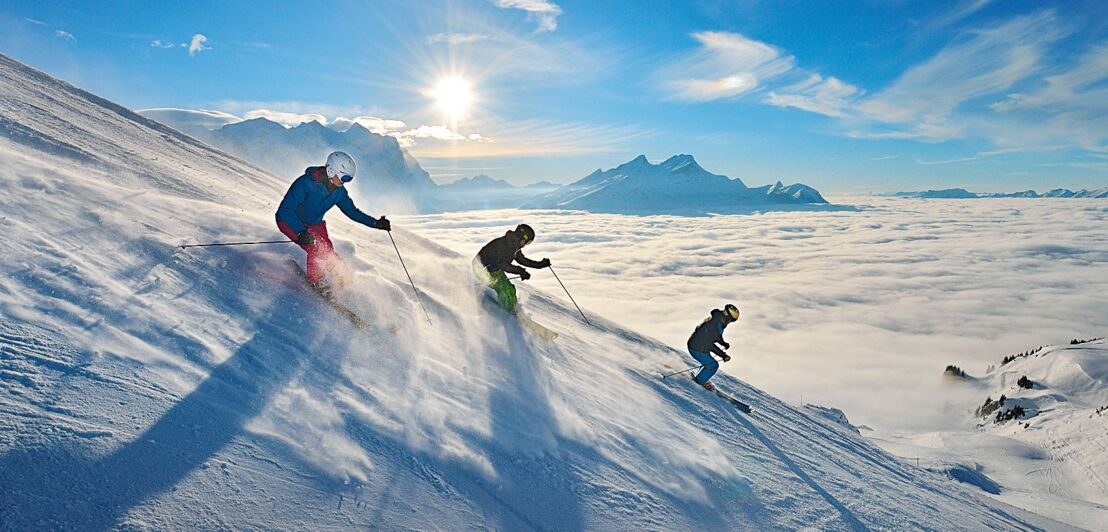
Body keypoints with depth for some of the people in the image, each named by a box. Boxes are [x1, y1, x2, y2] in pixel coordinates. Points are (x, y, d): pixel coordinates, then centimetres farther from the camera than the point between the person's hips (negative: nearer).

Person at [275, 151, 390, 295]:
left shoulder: (339, 191, -12)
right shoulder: (305, 183, -32)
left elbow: (352, 211, 3)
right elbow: (285, 210, -34)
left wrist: (375, 223, -6)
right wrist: (301, 232, -48)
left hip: (314, 224, 6)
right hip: (290, 221, -6)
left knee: (328, 253, -6)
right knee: (316, 248, -25)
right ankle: (317, 283, -3)